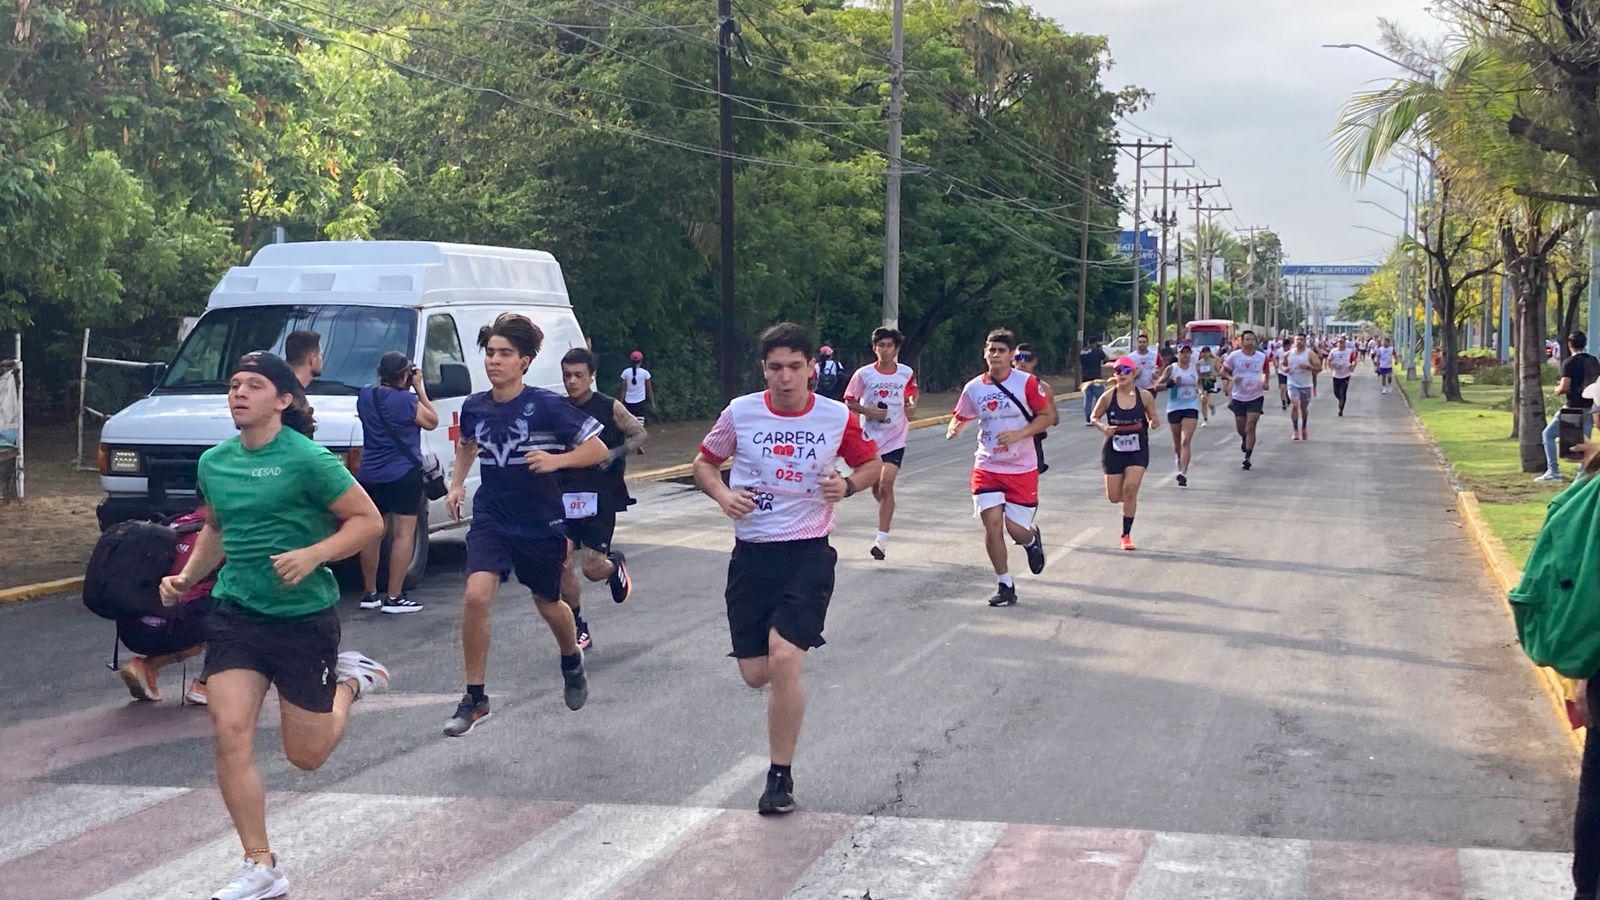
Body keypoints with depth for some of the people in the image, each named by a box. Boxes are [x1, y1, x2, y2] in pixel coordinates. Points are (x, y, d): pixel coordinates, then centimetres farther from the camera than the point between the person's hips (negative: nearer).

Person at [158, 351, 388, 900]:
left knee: (306, 756, 6)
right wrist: (187, 577, 10)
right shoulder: (214, 463, 6)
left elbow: (368, 520, -10)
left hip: (305, 617, -4)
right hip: (234, 613, 4)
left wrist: (313, 554, -23)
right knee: (230, 733, -12)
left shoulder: (307, 460, -13)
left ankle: (350, 680, 37)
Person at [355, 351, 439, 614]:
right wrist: (420, 389, 2)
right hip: (403, 474, -7)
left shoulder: (365, 395, 4)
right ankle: (394, 598, -8)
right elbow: (432, 422, -1)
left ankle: (369, 593, 20)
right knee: (403, 533, -3)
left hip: (369, 475, 7)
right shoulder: (406, 400, -15)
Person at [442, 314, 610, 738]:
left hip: (542, 524, -2)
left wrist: (556, 460, -24)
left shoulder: (547, 405, -14)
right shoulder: (474, 407, 0)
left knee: (549, 606, 15)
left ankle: (572, 663, 50)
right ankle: (474, 699, -7)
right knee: (476, 595, -19)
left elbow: (598, 450, -10)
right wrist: (456, 483, 14)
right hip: (490, 521, 2)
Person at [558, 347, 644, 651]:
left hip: (601, 499, -3)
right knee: (562, 565, -8)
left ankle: (616, 565, 33)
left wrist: (616, 453, -14)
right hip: (566, 498, 3)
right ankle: (579, 630, 7)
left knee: (592, 569, -5)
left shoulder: (610, 407, -5)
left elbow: (640, 434, 2)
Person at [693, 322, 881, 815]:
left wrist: (848, 485, -8)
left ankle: (780, 778, -5)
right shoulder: (740, 413, -2)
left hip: (808, 553, -2)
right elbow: (704, 462, 13)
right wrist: (723, 495, -8)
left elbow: (872, 463, 14)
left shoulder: (837, 418, -3)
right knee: (756, 674, 2)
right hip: (751, 554, 2)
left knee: (784, 659, -19)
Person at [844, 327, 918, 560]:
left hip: (895, 438, -1)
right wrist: (868, 411, -15)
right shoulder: (863, 374, -5)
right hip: (870, 437, 2)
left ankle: (882, 540, -17)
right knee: (875, 487, 11)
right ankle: (887, 512, 46)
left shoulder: (906, 373, -1)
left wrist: (911, 406, -3)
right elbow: (849, 401, 1)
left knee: (886, 484, -16)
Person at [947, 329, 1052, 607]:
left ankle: (1032, 538, 36)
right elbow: (960, 417, 13)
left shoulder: (1027, 383, -7)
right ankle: (1005, 586, 4)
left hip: (1022, 469, -2)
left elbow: (1045, 417, -4)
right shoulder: (974, 388, 2)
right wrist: (954, 428, -11)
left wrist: (1018, 434, -18)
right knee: (992, 522, -10)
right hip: (987, 467, 2)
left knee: (1016, 529, -4)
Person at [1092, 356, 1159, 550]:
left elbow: (1153, 420, 6)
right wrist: (1103, 427, -16)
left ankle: (1126, 535, -3)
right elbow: (1094, 417, 5)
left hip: (1138, 450, -1)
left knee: (1130, 489, -16)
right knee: (1114, 497, 1)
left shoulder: (1144, 396, -6)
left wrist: (1152, 422, -18)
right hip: (1114, 450, 1)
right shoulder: (1108, 397, -7)